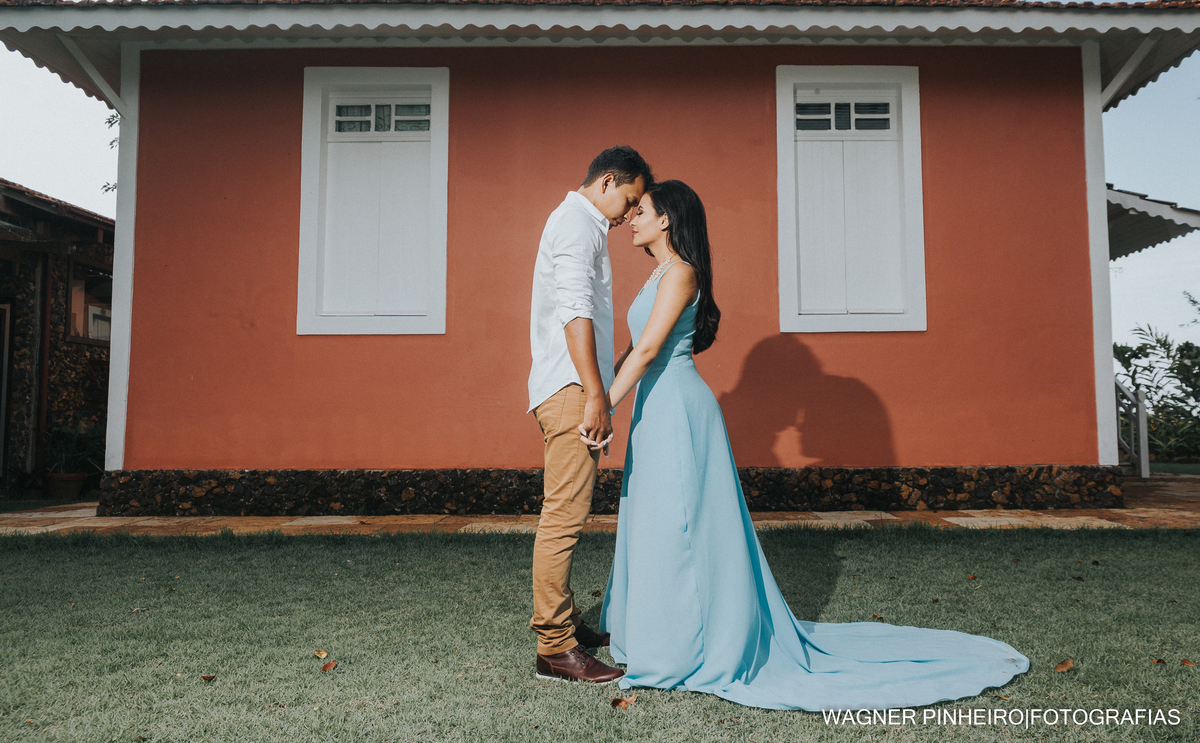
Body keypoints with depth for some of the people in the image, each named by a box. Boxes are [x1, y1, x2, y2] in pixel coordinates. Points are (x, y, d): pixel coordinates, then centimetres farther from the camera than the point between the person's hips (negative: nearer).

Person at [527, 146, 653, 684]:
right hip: (571, 389, -11)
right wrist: (594, 395, -24)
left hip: (570, 390, 11)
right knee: (564, 516, -10)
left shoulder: (577, 223, 26)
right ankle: (555, 648, -6)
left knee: (563, 515, 14)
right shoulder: (577, 222, -7)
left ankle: (562, 621, 24)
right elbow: (575, 312, -20)